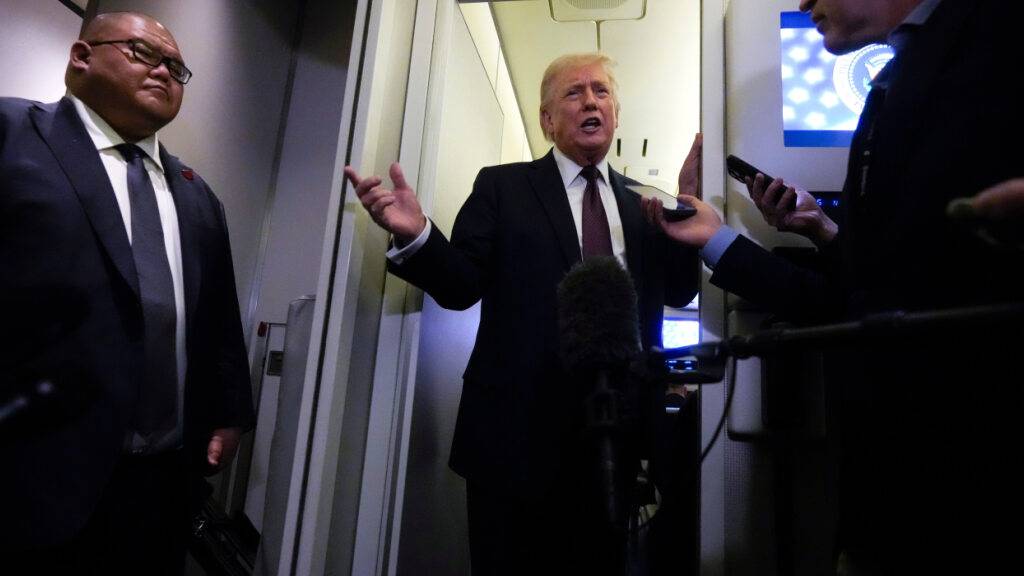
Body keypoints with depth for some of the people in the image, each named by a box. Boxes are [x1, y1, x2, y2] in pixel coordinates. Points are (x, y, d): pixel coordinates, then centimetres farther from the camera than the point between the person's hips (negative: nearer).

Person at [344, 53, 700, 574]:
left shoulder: (643, 202, 12)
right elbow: (462, 286, -5)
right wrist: (415, 235, -24)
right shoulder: (502, 187, 2)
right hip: (519, 426, -3)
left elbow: (679, 290, 5)